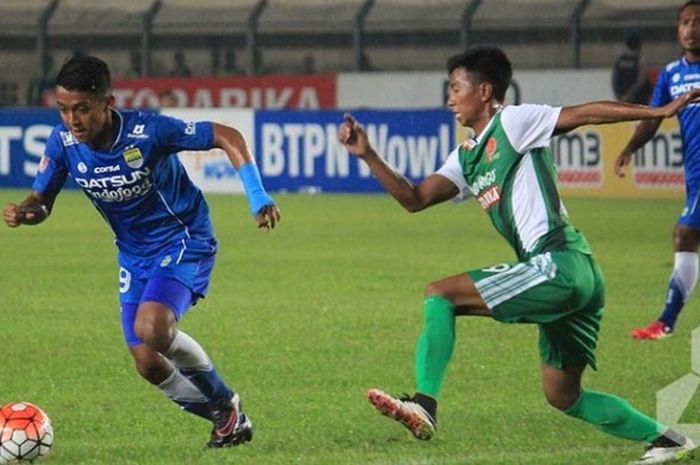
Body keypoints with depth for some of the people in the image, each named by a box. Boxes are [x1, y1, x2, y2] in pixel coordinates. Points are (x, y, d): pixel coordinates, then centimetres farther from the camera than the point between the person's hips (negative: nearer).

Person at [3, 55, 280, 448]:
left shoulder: (148, 131, -26)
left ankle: (224, 402, -4)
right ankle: (224, 417, 27)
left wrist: (258, 198, -27)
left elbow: (228, 137, -18)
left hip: (184, 239, -6)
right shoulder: (64, 142, -13)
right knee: (148, 363, 1)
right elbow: (41, 202, -2)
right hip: (134, 253, 6)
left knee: (152, 327, -30)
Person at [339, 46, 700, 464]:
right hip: (572, 277, 10)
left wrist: (658, 112, -11)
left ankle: (424, 405, -17)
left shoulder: (513, 123, 0)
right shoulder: (467, 157, 23)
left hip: (558, 267, -10)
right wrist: (368, 155, 10)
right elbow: (415, 199, 19)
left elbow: (585, 114, -5)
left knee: (440, 294, -10)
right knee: (563, 396, 14)